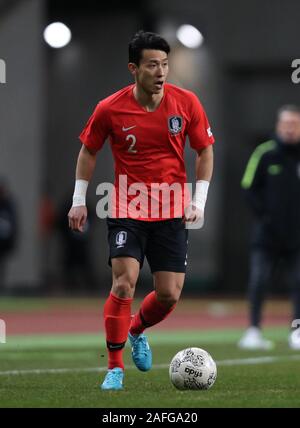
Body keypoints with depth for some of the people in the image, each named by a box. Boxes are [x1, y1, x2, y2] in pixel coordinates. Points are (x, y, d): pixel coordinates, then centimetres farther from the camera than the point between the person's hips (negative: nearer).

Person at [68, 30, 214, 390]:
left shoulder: (186, 102, -6)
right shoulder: (110, 109, -9)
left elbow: (205, 150, 7)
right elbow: (88, 151, 8)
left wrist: (199, 200, -2)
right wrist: (79, 200, 4)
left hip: (172, 212, 2)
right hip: (126, 209, -2)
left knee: (169, 295, -2)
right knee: (124, 283, -17)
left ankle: (136, 331, 32)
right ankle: (115, 368, -5)